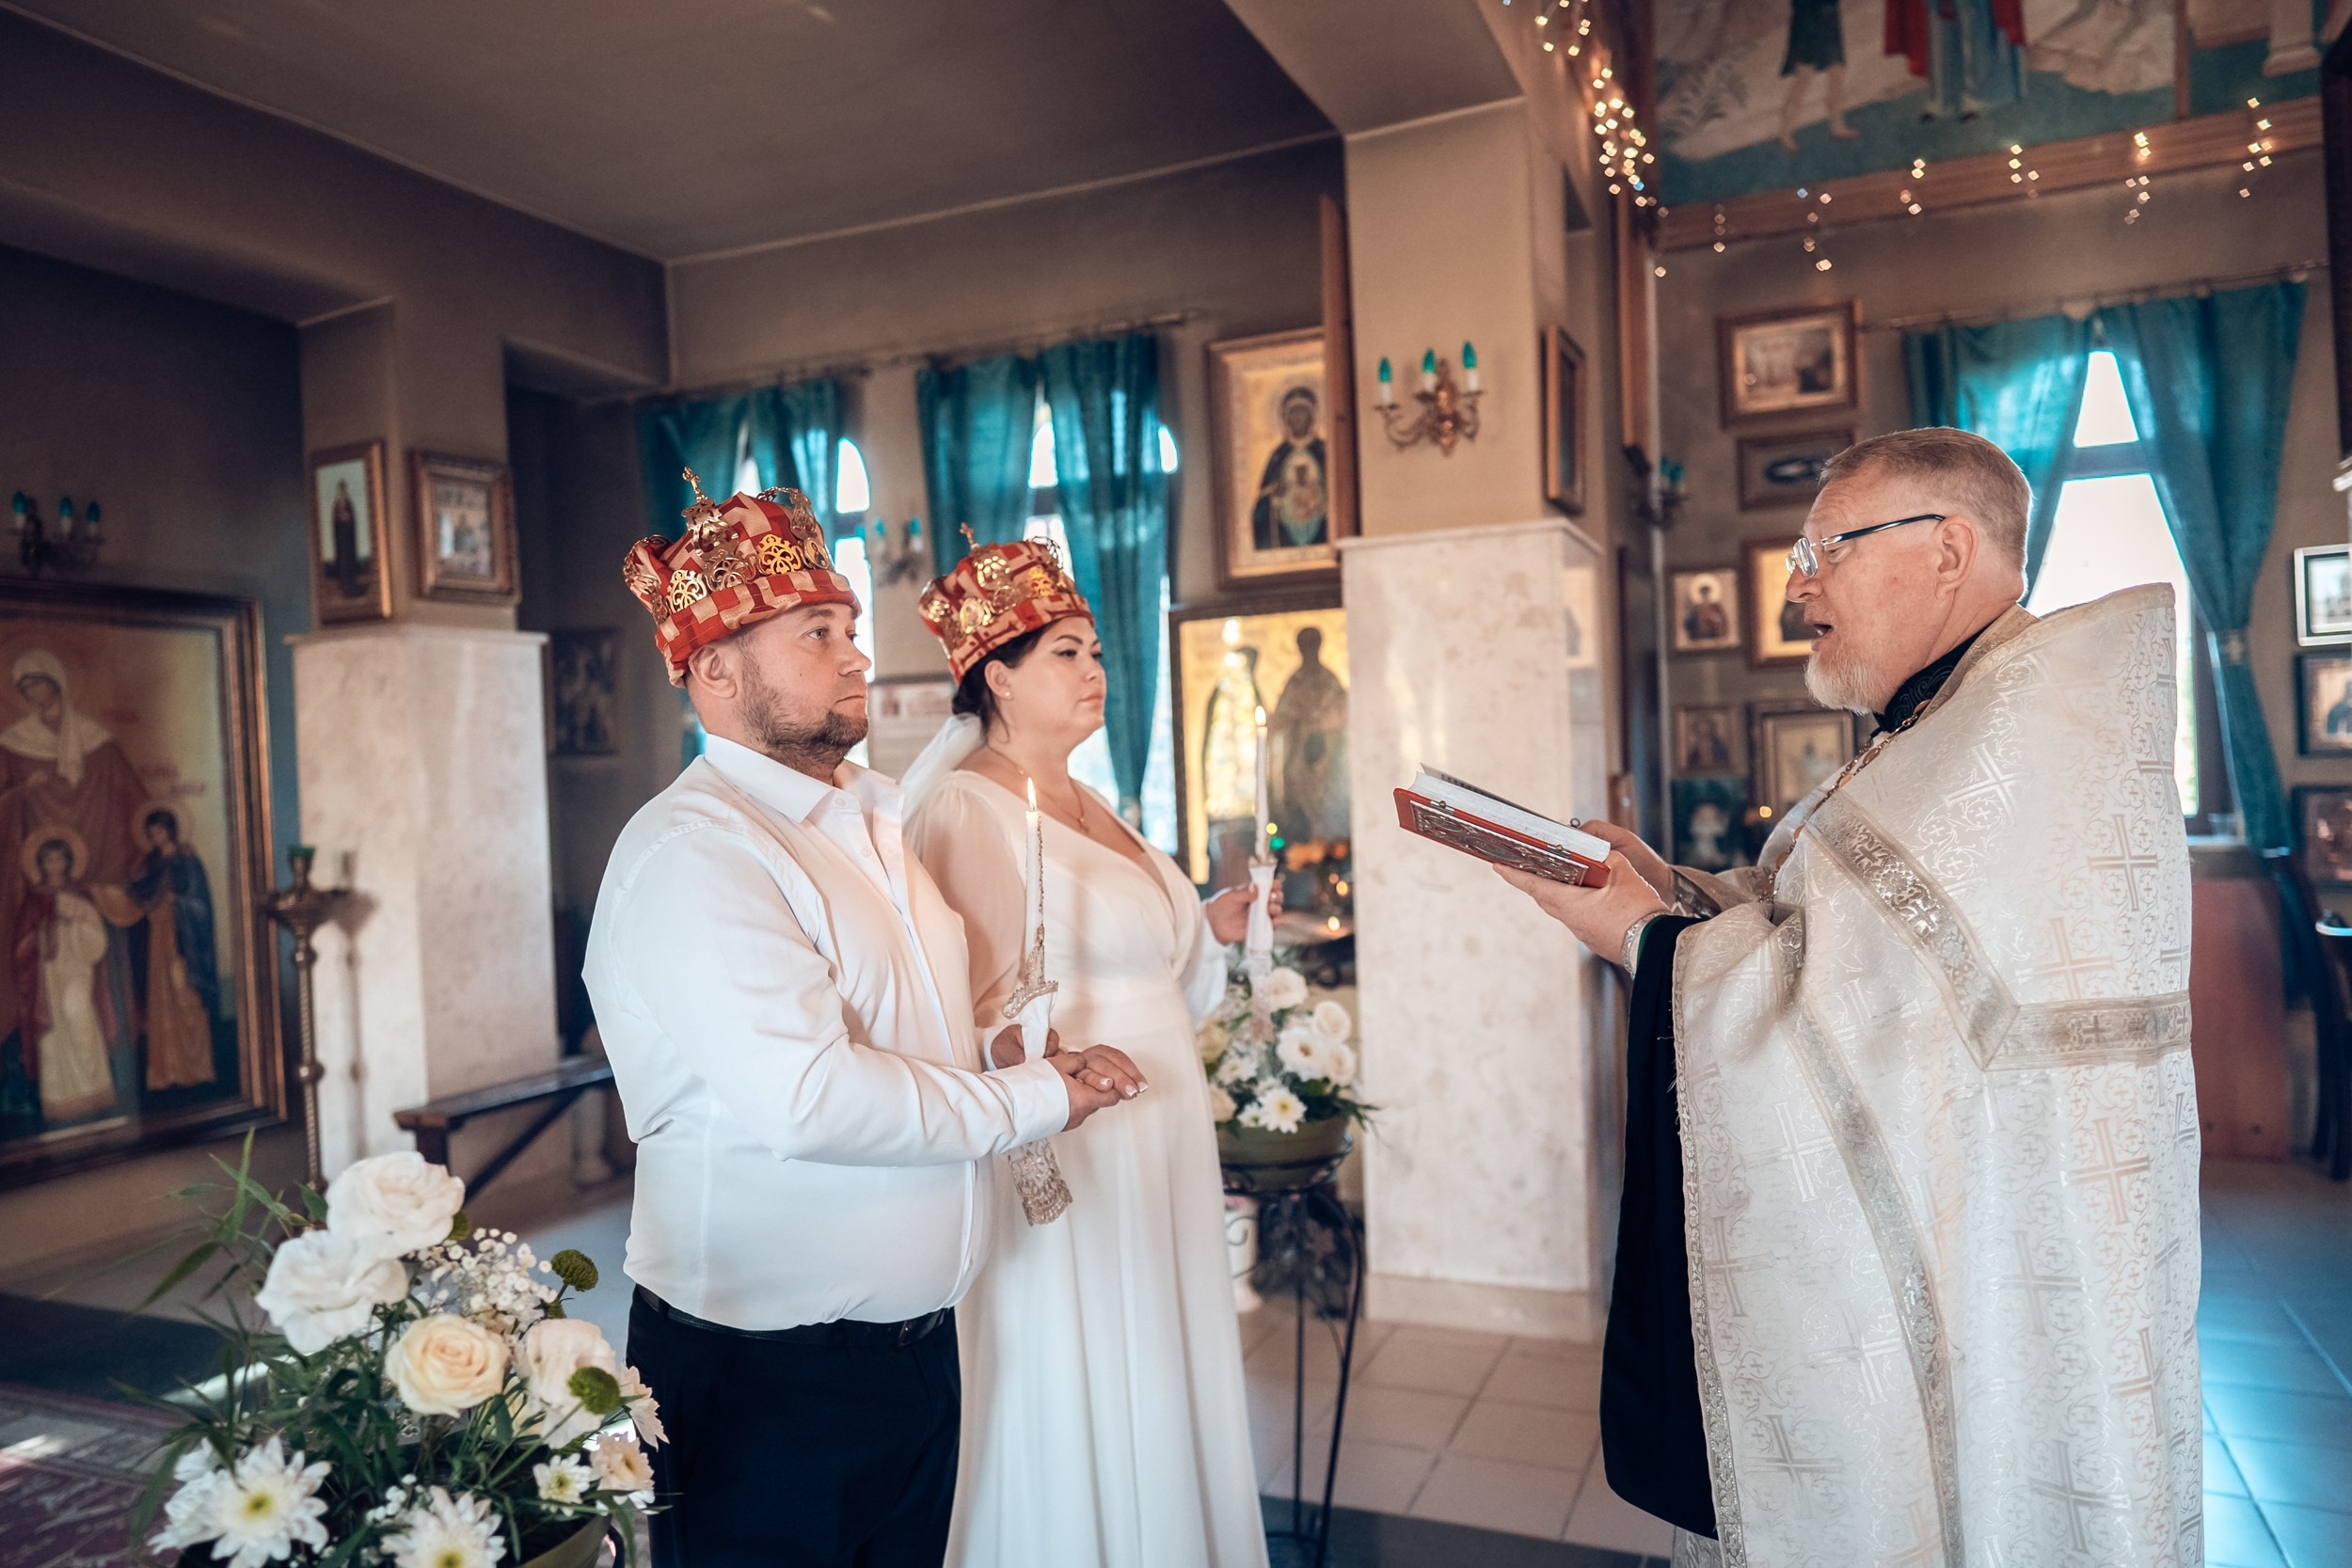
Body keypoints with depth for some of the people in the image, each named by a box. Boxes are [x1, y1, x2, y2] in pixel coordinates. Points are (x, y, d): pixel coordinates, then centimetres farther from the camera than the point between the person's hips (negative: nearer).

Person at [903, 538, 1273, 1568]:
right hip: (1065, 1161, -8)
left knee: (1160, 1396, 18)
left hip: (1160, 1144, 9)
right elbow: (983, 1013, -20)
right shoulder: (968, 808, -14)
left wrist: (1211, 932, 7)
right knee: (1073, 1418, 5)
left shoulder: (1087, 805, 13)